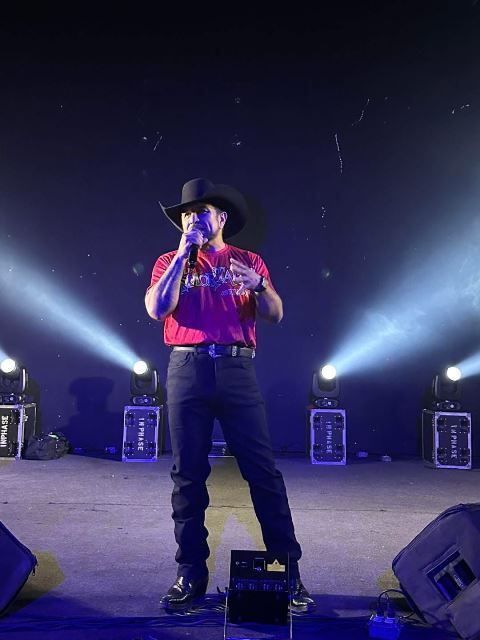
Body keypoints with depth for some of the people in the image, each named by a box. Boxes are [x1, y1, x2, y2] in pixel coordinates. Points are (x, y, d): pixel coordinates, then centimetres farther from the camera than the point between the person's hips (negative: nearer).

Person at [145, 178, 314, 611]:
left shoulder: (249, 262, 14)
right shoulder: (170, 262, 15)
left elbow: (275, 315, 5)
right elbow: (157, 309, -4)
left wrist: (259, 286, -15)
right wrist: (183, 254, -4)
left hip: (237, 370, 0)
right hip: (187, 369, 1)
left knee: (263, 470, -2)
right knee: (188, 474, 4)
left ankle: (288, 570, 8)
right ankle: (191, 573, 16)